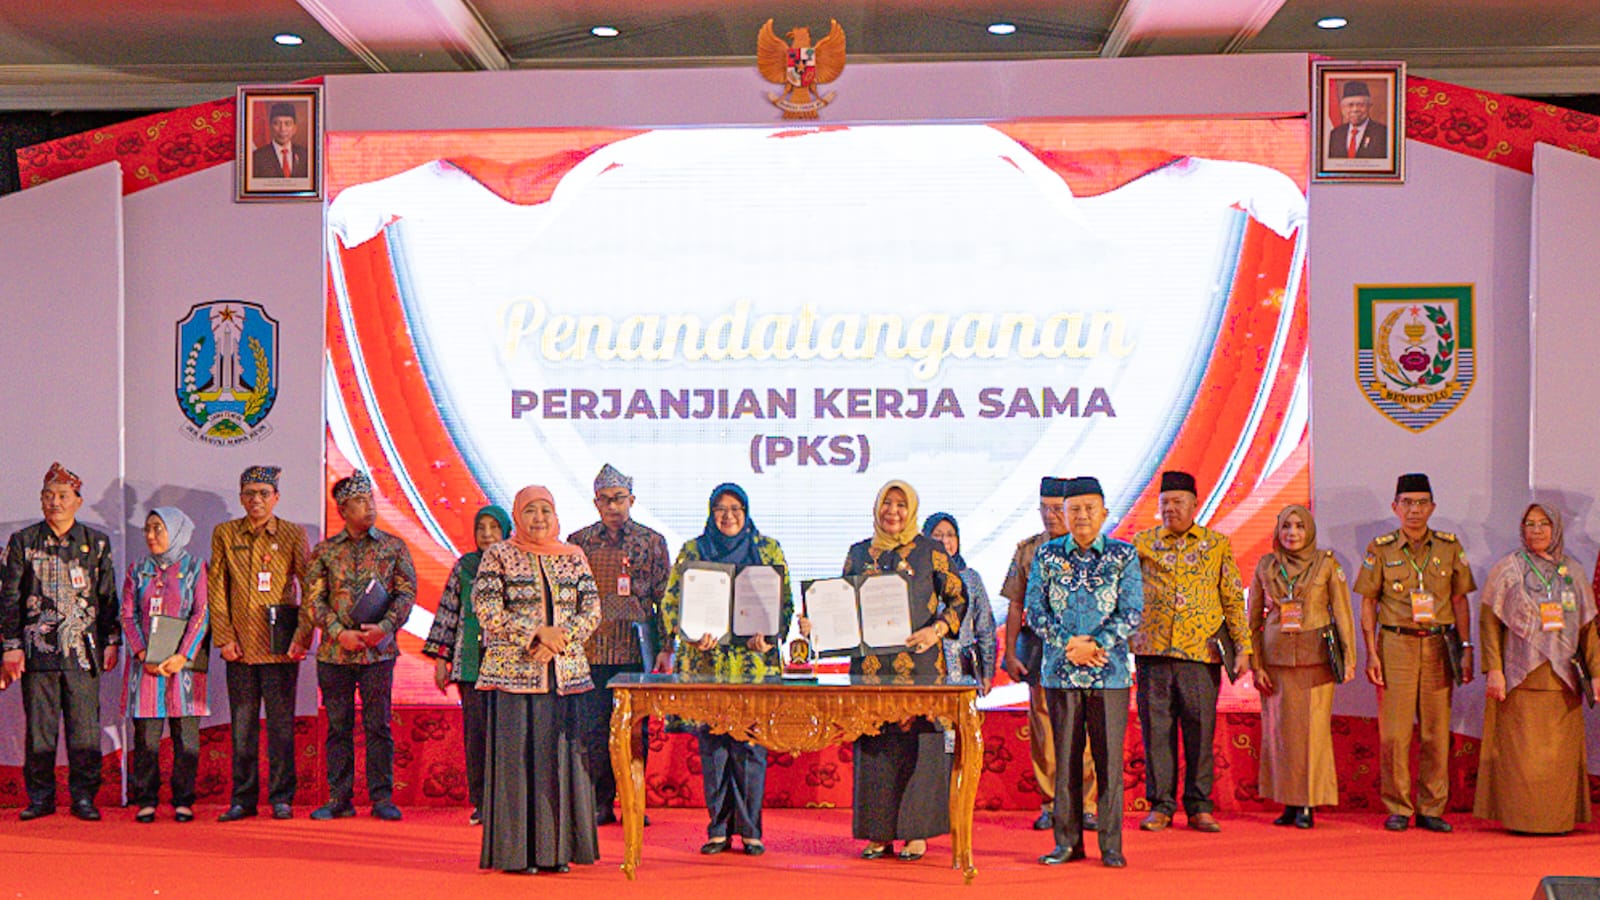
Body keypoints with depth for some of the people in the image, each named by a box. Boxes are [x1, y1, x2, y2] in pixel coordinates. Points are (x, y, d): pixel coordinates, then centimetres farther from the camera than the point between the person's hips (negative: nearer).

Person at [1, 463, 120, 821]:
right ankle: (40, 797, 12)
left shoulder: (97, 543, 8)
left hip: (83, 649, 0)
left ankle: (84, 796, 7)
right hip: (38, 649, 0)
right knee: (39, 726, 3)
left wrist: (111, 641, 4)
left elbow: (108, 597, 10)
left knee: (85, 727, 0)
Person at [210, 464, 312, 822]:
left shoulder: (293, 535, 4)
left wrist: (303, 635, -6)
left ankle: (281, 798, 8)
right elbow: (216, 589, 7)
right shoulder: (224, 534, 9)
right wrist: (224, 638, -1)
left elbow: (311, 588, 2)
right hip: (240, 647, 2)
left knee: (281, 724, 1)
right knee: (242, 725, 5)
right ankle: (243, 799, 13)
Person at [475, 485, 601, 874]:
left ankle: (558, 849, 8)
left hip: (566, 673, 3)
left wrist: (557, 642, -10)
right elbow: (488, 611, -6)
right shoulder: (498, 557, 4)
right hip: (513, 673, -3)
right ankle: (515, 852, 2)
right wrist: (538, 632, -14)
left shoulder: (573, 557, 13)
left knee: (562, 755, 1)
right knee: (516, 757, -3)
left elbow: (591, 609, 6)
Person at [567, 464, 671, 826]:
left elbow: (665, 598, 5)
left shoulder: (652, 542, 6)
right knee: (594, 728, 1)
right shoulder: (578, 542, 9)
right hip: (591, 651, 1)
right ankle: (601, 802, 9)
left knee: (635, 729, 3)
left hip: (636, 650, -1)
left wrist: (665, 647, -1)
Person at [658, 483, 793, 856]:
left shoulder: (768, 550, 9)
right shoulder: (692, 551, 10)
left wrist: (769, 637, -10)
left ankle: (750, 829, 7)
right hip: (706, 663, 1)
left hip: (754, 663, -1)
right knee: (712, 745, 1)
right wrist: (692, 634, -11)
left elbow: (785, 602, 7)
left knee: (750, 746, -2)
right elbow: (672, 601, 7)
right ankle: (718, 829, 10)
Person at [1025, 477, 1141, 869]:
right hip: (1060, 673, 1)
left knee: (1109, 758, 0)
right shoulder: (1047, 555, 8)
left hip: (1110, 673, -1)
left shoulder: (1124, 555, 4)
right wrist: (1069, 645, -11)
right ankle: (1067, 842, 12)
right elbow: (1034, 610, 3)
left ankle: (1111, 846, 7)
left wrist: (1093, 645, -15)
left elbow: (1132, 612, -3)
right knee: (1065, 758, 4)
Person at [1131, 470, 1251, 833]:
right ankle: (1160, 806, 10)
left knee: (1200, 729, 1)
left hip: (1202, 652, 0)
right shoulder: (1143, 542, 9)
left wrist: (1243, 647, 3)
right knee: (1157, 728, 1)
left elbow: (1233, 599, 9)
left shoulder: (1217, 544, 8)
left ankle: (1199, 806, 11)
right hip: (1153, 651, 1)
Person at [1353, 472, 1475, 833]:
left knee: (1437, 731, 3)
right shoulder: (1380, 550, 3)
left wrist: (1466, 648, 5)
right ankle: (1397, 808, 8)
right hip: (1396, 644, -2)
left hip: (1439, 645, 2)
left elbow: (1460, 600, 11)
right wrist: (1371, 653, -3)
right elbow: (1368, 603, 4)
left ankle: (1431, 809, 12)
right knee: (1394, 732, -2)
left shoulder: (1449, 547, 8)